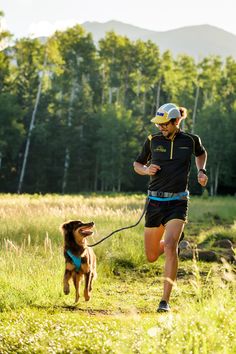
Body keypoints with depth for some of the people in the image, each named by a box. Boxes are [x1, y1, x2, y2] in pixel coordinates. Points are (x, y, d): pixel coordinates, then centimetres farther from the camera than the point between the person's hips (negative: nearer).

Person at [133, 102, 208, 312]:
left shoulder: (191, 140, 1)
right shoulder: (153, 141, 2)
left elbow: (201, 153, 25)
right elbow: (137, 164, 16)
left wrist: (201, 171, 7)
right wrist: (146, 170, -6)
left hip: (178, 202, -2)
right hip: (155, 202, 3)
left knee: (169, 247, -23)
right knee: (152, 257, 7)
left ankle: (165, 301, -19)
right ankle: (175, 239, 42)